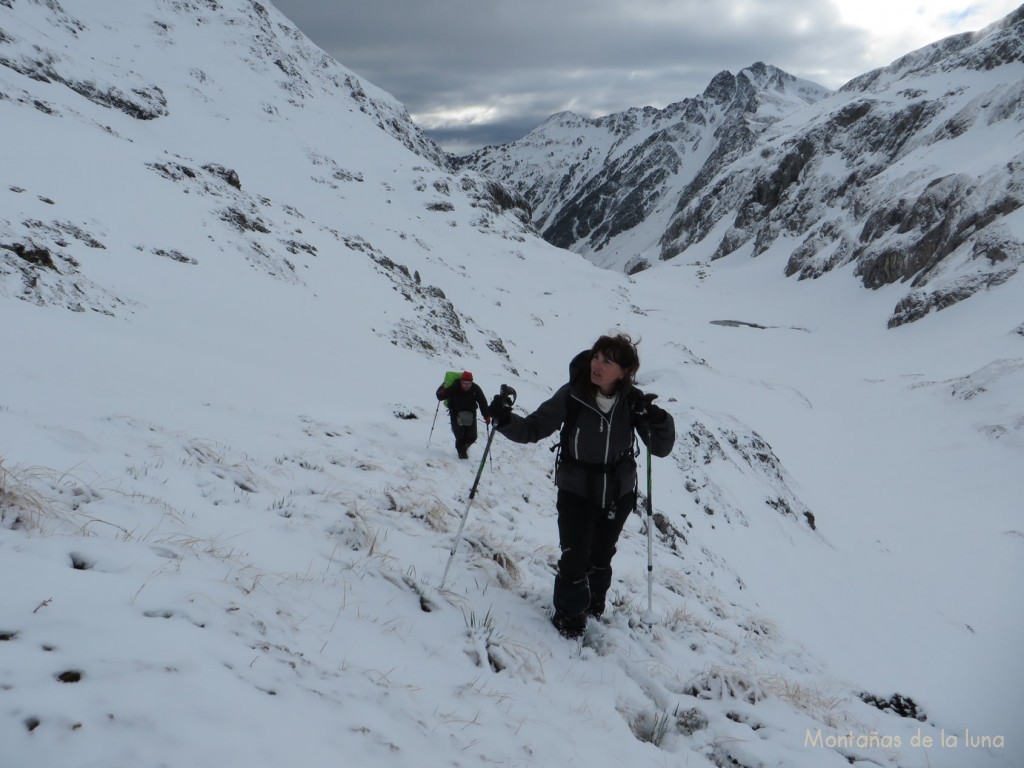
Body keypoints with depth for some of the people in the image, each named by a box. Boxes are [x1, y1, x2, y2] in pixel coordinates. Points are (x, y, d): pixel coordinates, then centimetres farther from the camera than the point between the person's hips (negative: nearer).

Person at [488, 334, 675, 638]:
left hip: (618, 494, 2)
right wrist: (506, 420, -34)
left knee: (602, 555, 21)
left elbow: (661, 448, -14)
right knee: (575, 556, -4)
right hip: (576, 491, -2)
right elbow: (534, 428, -15)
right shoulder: (572, 394, -21)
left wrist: (657, 420, -34)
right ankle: (569, 613, 25)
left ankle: (594, 601, 50)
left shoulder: (633, 401, -16)